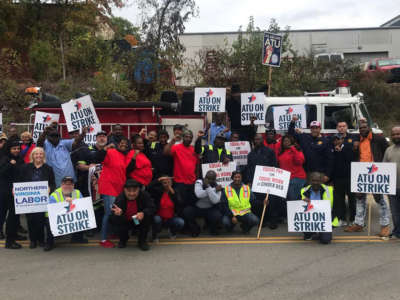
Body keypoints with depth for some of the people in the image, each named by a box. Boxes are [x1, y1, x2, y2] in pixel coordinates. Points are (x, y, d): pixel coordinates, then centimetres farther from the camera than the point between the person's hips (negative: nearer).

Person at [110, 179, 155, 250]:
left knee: (148, 216, -29)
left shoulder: (144, 195, -21)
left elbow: (152, 208, -25)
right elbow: (114, 212, -30)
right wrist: (118, 213, -55)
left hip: (140, 221, -1)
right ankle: (123, 239, 9)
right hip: (125, 222, 1)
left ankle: (142, 241, -6)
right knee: (113, 220, -26)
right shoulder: (120, 198, -22)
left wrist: (143, 213, -45)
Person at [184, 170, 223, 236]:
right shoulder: (199, 182, -9)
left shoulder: (217, 187, -8)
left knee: (217, 217, -31)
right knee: (186, 211, -27)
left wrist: (208, 187, -31)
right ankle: (195, 230, 1)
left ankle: (213, 230, 7)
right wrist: (214, 190, -25)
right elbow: (199, 194, -28)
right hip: (197, 208, 1)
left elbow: (215, 200, -26)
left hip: (210, 209, -1)